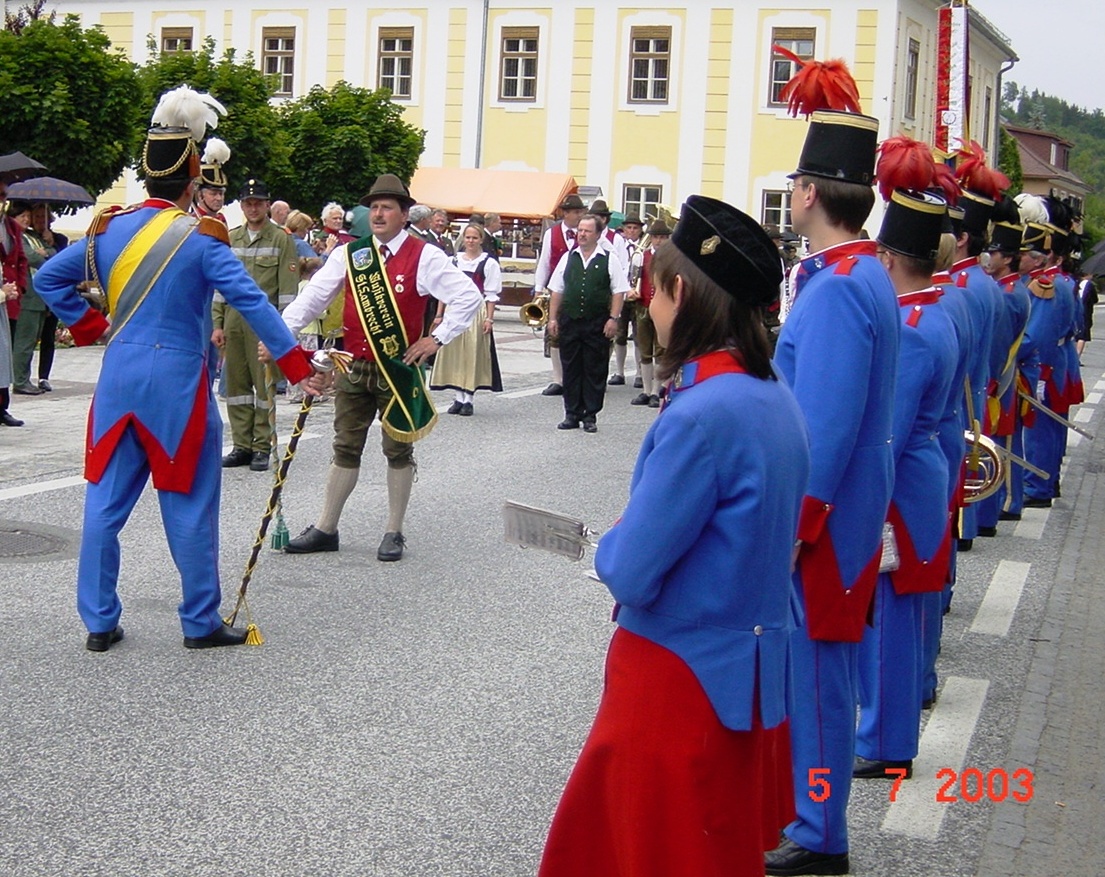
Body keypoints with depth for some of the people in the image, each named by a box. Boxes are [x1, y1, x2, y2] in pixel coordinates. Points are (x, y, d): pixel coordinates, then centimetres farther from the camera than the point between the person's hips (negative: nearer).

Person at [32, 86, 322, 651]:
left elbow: (47, 279, 12)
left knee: (105, 501, 10)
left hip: (118, 377, 5)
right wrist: (297, 366, -12)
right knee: (189, 507, 5)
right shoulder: (201, 238, -10)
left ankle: (98, 621, 14)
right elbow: (250, 301, -15)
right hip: (177, 381, -5)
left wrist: (88, 325, 16)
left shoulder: (107, 229, 5)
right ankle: (201, 623, 13)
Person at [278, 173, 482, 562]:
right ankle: (325, 529, 18)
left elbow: (469, 296, -8)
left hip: (399, 370, -3)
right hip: (354, 367, 3)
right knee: (345, 448, 10)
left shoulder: (423, 257, -6)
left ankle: (394, 533, 17)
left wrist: (437, 338, -11)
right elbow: (313, 297, 0)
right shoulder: (349, 254, 5)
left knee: (398, 450, 7)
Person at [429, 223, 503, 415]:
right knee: (454, 354, 4)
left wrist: (489, 318, -8)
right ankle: (458, 397, 12)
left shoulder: (489, 263, -1)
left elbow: (491, 294, -2)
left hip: (476, 312, -4)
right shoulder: (453, 261, 10)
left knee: (472, 354, -2)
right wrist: (439, 315, 9)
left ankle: (468, 399, 4)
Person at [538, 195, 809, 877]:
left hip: (682, 681, -8)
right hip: (741, 661, 8)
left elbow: (632, 573, -22)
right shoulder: (773, 395, 2)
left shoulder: (703, 414, -25)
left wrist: (611, 546, -1)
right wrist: (636, 541, 7)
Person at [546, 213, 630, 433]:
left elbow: (619, 291, -2)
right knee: (570, 369, 7)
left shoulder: (609, 260, 0)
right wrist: (553, 318, 7)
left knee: (595, 371, 2)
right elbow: (556, 290, 12)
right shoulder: (568, 258, 9)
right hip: (570, 322, 3)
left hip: (597, 324, -3)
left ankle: (591, 416, 9)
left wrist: (613, 319, -10)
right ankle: (572, 414, 14)